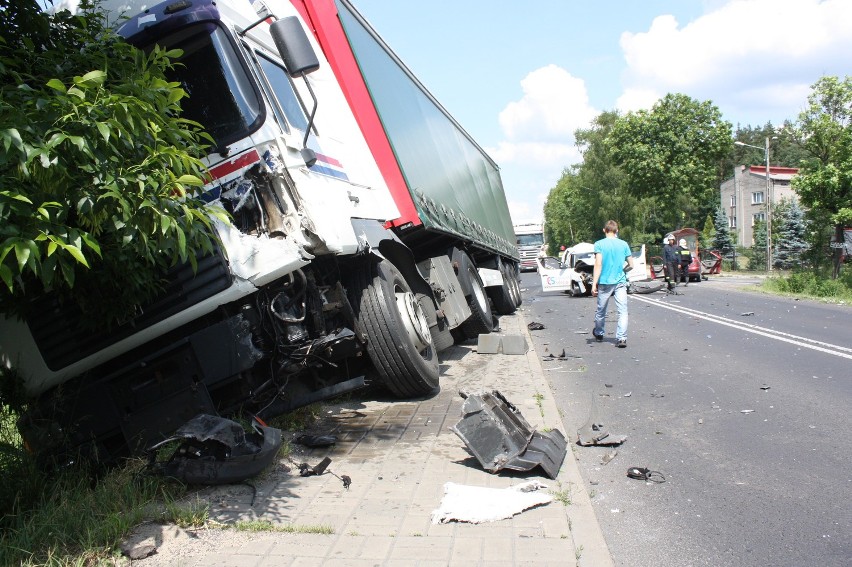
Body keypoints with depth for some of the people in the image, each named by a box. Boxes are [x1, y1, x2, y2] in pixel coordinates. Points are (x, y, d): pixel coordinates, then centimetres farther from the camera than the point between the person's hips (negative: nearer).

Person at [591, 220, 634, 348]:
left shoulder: (599, 244, -5)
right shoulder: (623, 244, 3)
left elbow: (598, 264, -13)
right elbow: (631, 265, 5)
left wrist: (594, 284, -14)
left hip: (605, 282, -1)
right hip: (620, 282, 1)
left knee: (601, 310, 15)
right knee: (622, 311, -2)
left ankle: (598, 334, 34)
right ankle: (621, 338, -14)